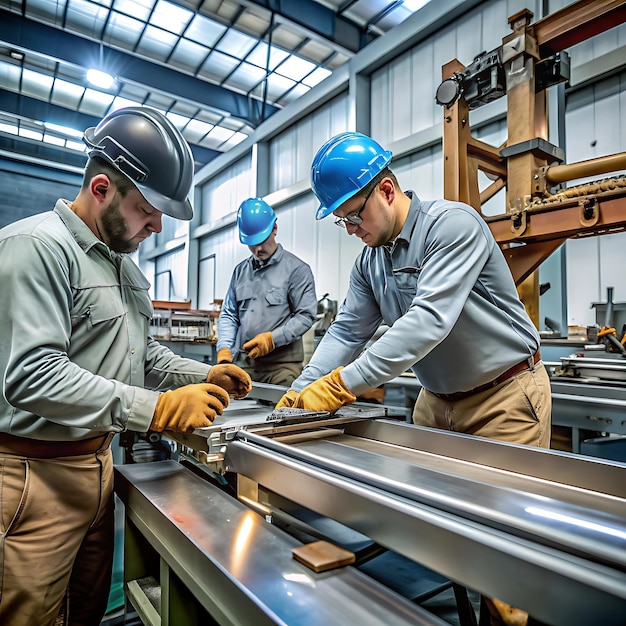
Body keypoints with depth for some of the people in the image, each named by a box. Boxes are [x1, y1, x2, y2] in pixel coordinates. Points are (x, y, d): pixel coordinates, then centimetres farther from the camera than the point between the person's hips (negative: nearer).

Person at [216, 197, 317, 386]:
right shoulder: (240, 271, 15)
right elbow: (228, 315, 15)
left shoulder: (297, 269, -2)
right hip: (243, 362, 5)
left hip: (281, 364, -4)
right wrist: (224, 349, 0)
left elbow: (306, 315, -7)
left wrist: (272, 338, -15)